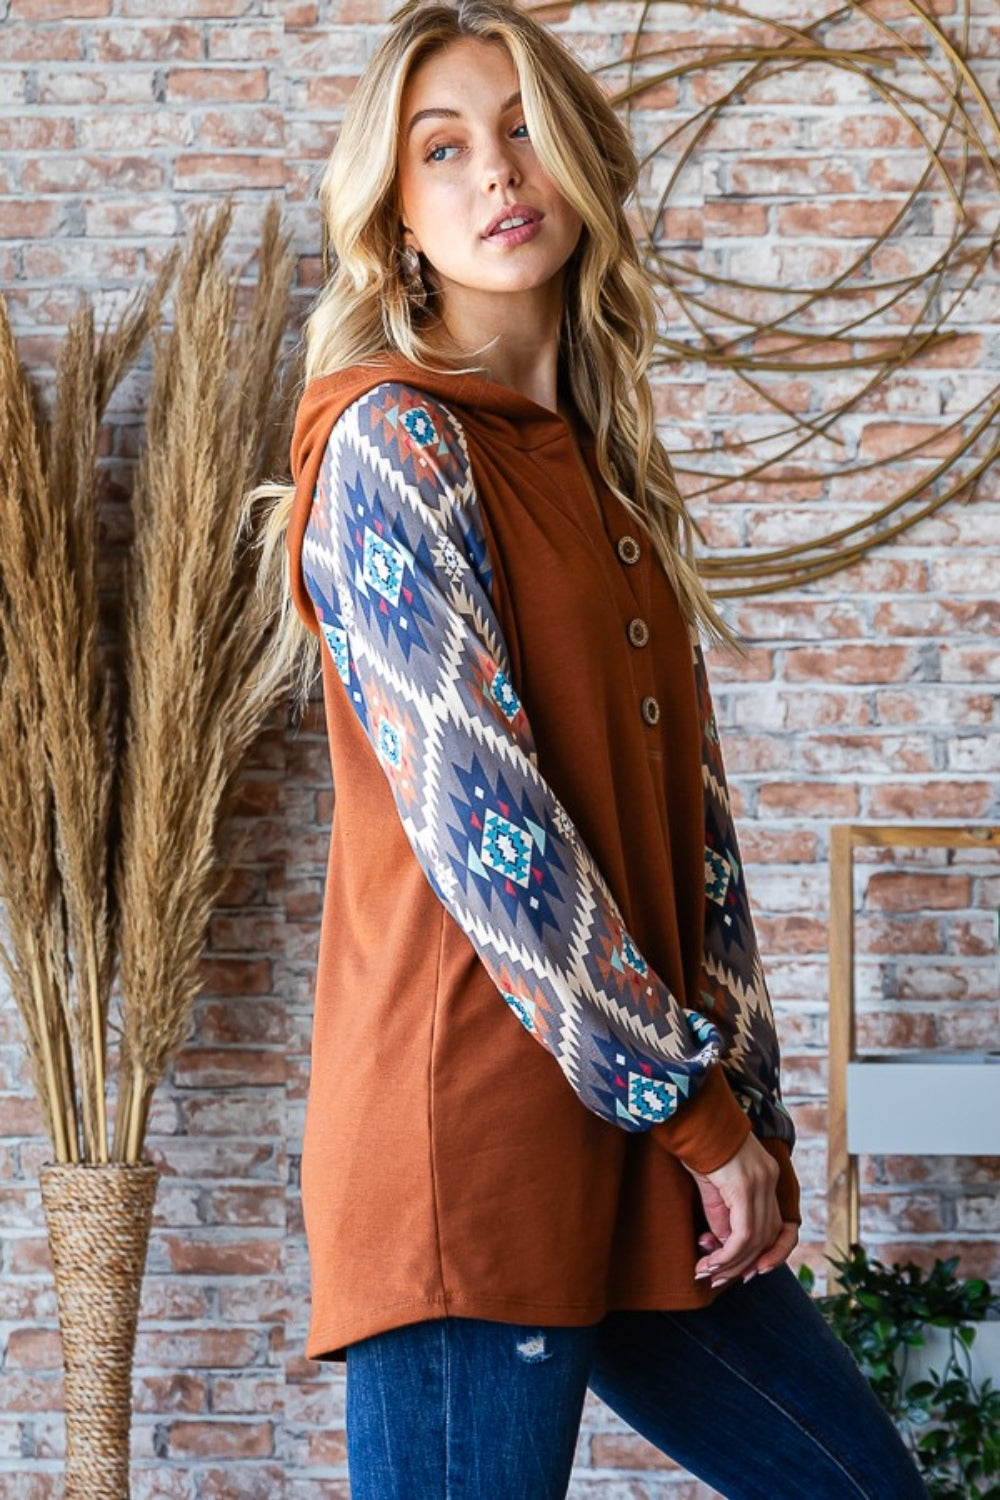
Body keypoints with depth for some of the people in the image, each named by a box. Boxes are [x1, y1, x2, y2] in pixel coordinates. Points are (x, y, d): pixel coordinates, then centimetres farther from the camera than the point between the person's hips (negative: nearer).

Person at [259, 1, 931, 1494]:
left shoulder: (607, 474, 17)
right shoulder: (391, 444, -7)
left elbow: (694, 823, 15)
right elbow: (478, 821, -15)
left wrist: (752, 1116, 7)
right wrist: (697, 1109, -11)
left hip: (651, 1153, 8)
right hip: (473, 1132, -8)